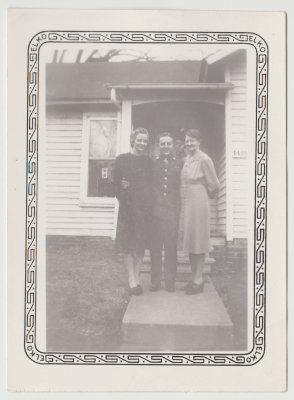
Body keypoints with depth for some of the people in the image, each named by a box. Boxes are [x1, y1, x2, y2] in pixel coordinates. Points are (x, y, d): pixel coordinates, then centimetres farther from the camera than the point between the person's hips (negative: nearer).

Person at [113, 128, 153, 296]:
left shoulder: (148, 161, 10)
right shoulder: (122, 159, 1)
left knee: (141, 245, 7)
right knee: (128, 246, -1)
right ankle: (132, 282, 4)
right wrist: (125, 201, -12)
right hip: (128, 207, -3)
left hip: (145, 208, 3)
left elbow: (152, 184, 12)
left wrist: (150, 204, -3)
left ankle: (137, 278, 15)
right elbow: (116, 184, -2)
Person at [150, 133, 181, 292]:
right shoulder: (152, 163, 9)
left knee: (171, 247, 2)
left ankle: (170, 282, 10)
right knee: (155, 247, 3)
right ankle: (155, 281, 12)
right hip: (155, 212, 0)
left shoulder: (178, 164, 9)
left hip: (172, 212, 0)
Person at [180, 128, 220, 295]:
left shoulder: (204, 159, -13)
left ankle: (198, 281, 5)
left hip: (198, 204, -8)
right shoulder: (187, 158, 10)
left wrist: (206, 195, 8)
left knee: (198, 243, -2)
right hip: (186, 204, 8)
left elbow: (214, 185, -7)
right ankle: (194, 278, 21)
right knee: (190, 242, 11)